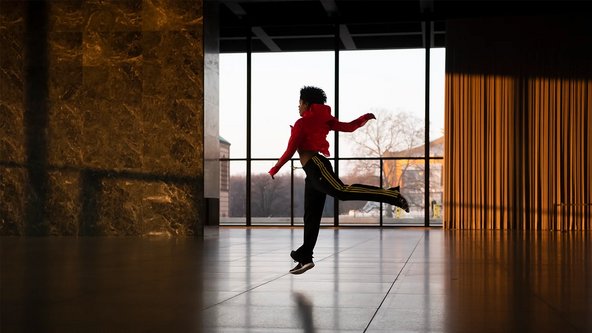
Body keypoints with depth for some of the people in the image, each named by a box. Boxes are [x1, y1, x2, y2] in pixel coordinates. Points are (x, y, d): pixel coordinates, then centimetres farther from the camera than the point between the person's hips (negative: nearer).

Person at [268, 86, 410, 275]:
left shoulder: (302, 123, -1)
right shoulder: (323, 121, 18)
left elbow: (290, 152, -3)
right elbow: (349, 127, 18)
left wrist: (273, 170, 8)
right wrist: (365, 118, 36)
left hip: (316, 166, -10)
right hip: (314, 172, 10)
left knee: (341, 191, -31)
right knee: (311, 216, 7)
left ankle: (391, 194, -40)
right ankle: (305, 257, 7)